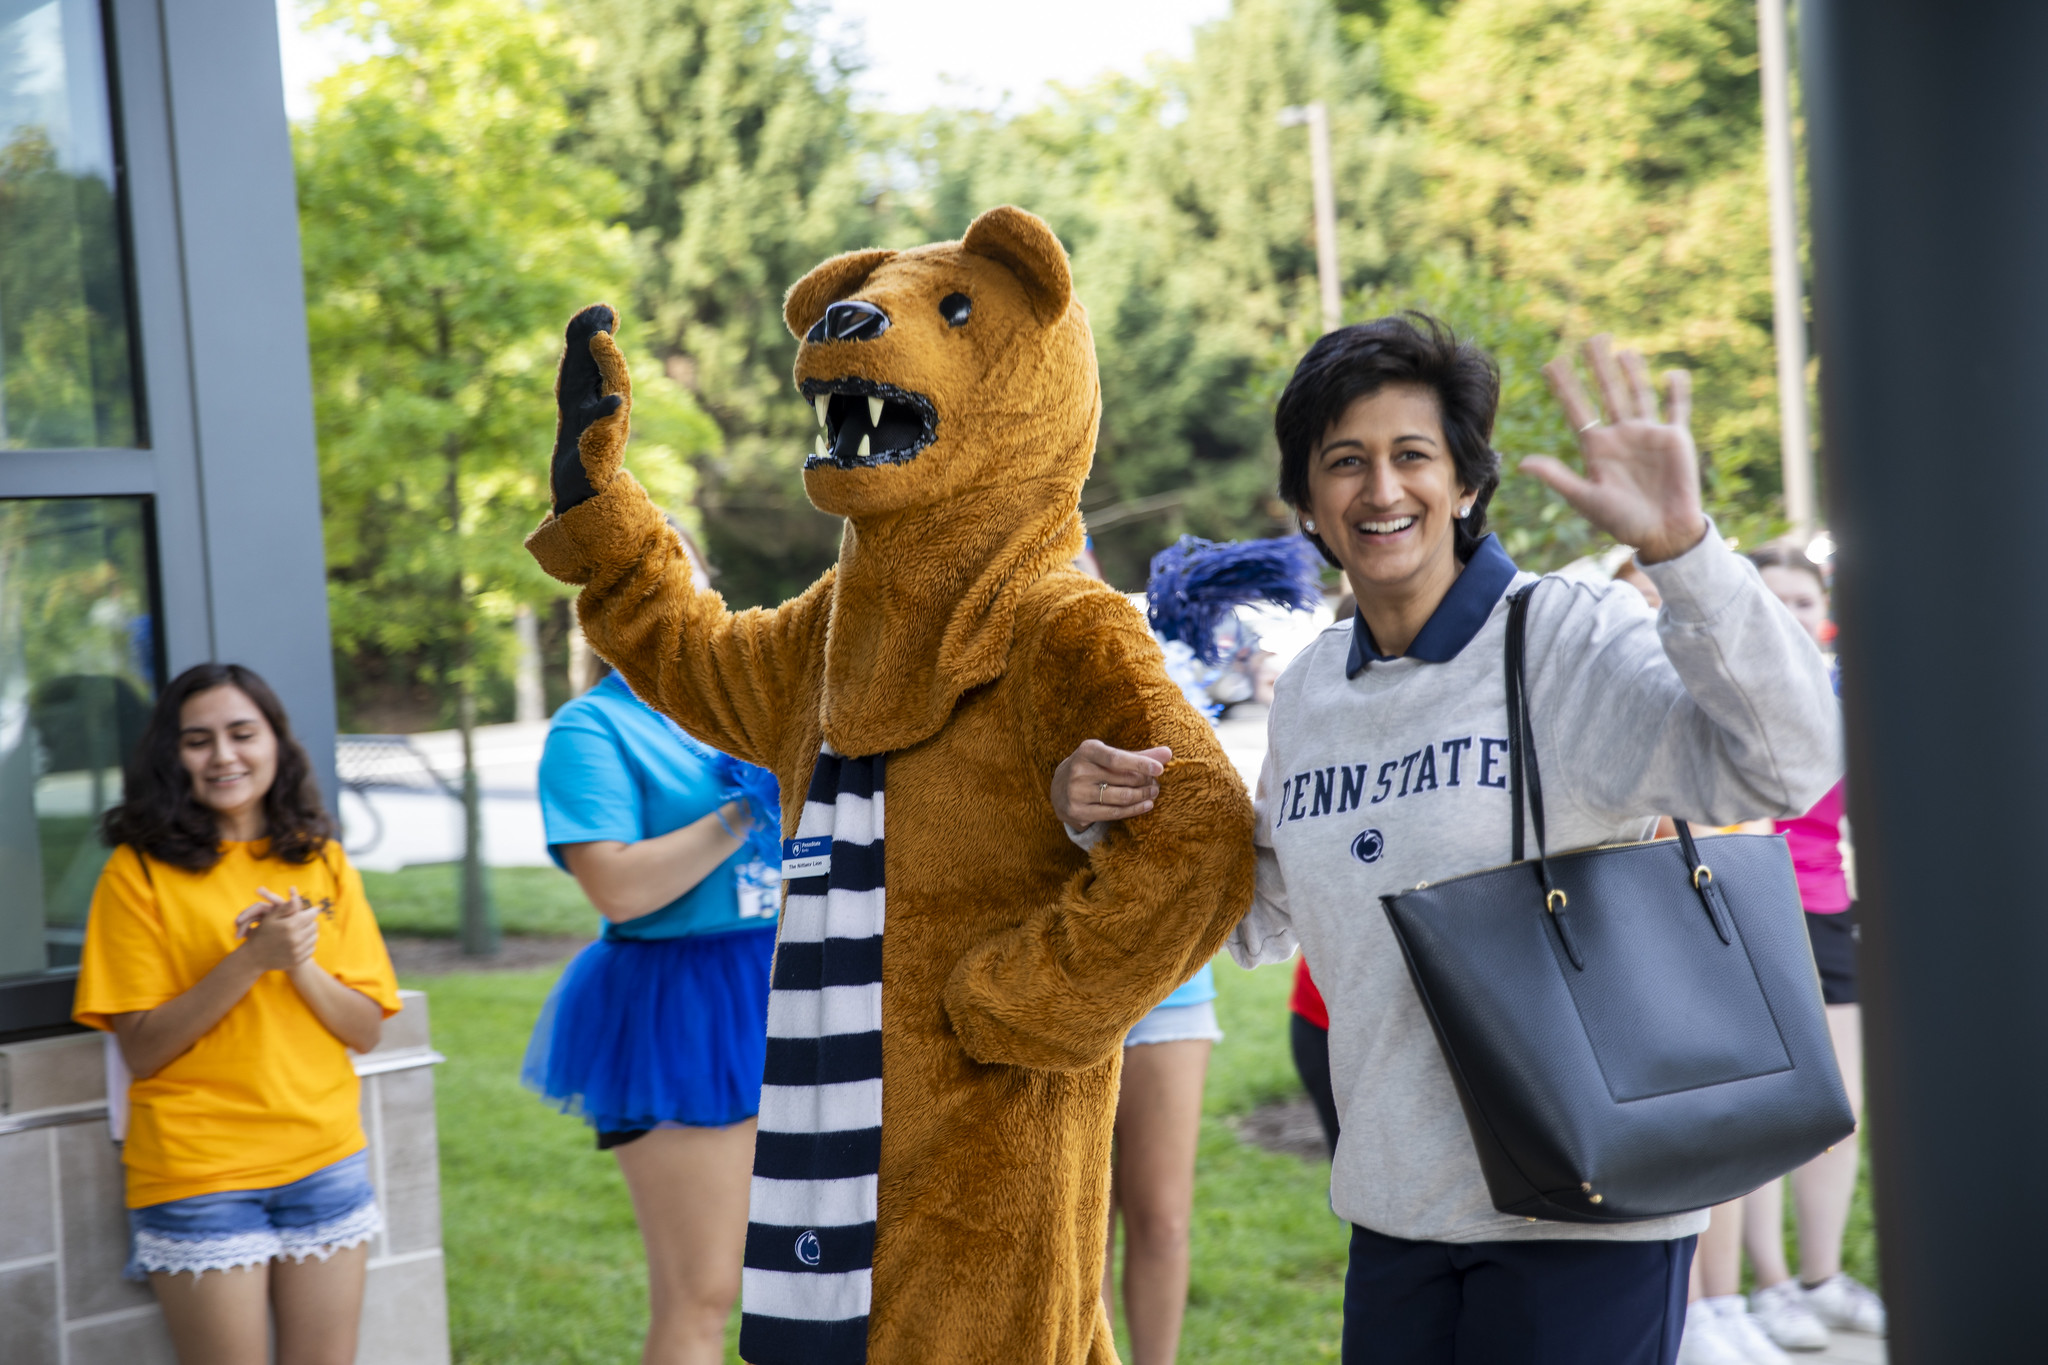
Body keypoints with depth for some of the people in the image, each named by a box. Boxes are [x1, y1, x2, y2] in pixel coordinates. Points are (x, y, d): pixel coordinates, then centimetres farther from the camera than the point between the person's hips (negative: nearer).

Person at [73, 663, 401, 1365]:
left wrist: (301, 966, -13)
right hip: (199, 1174, -3)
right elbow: (141, 1050, -9)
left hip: (325, 1162, 4)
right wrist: (249, 960, -18)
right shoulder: (139, 874, -4)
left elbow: (367, 1030, 4)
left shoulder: (322, 864, 7)